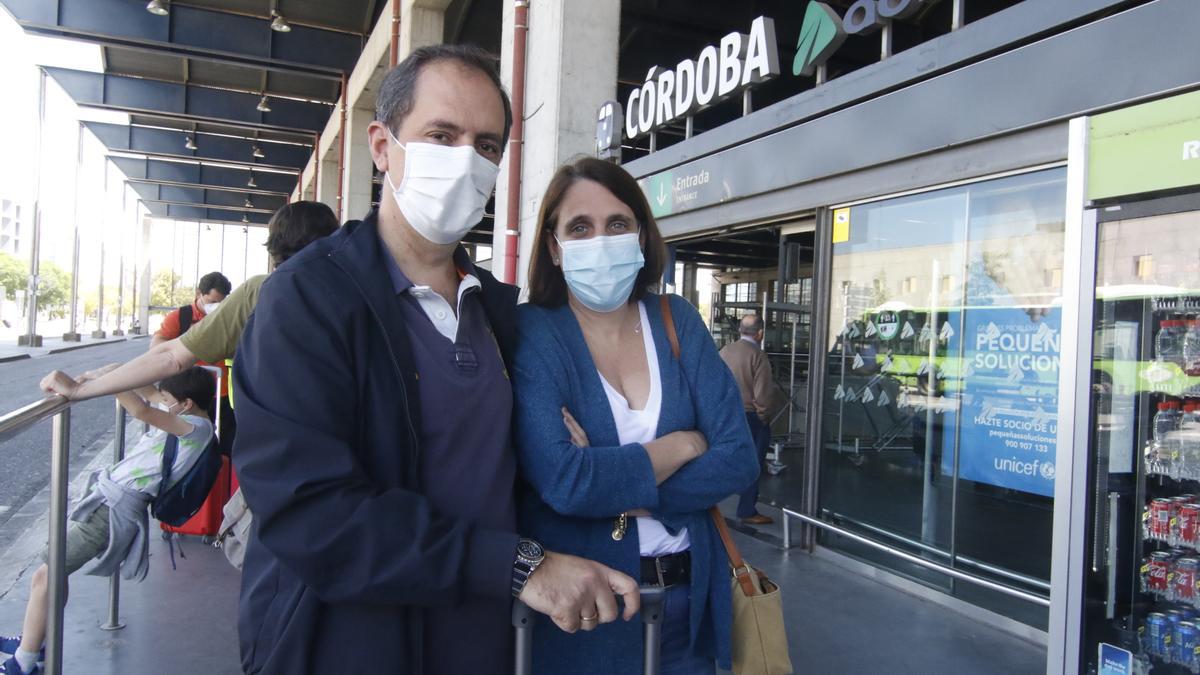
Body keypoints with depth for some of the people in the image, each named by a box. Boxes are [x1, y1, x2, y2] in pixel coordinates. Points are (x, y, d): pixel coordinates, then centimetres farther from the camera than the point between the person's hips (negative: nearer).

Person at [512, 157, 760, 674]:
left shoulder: (677, 321, -1)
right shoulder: (530, 333, -12)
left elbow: (738, 458, -8)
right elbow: (563, 483, -24)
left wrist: (610, 483, -19)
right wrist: (684, 445, -13)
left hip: (691, 597, 4)